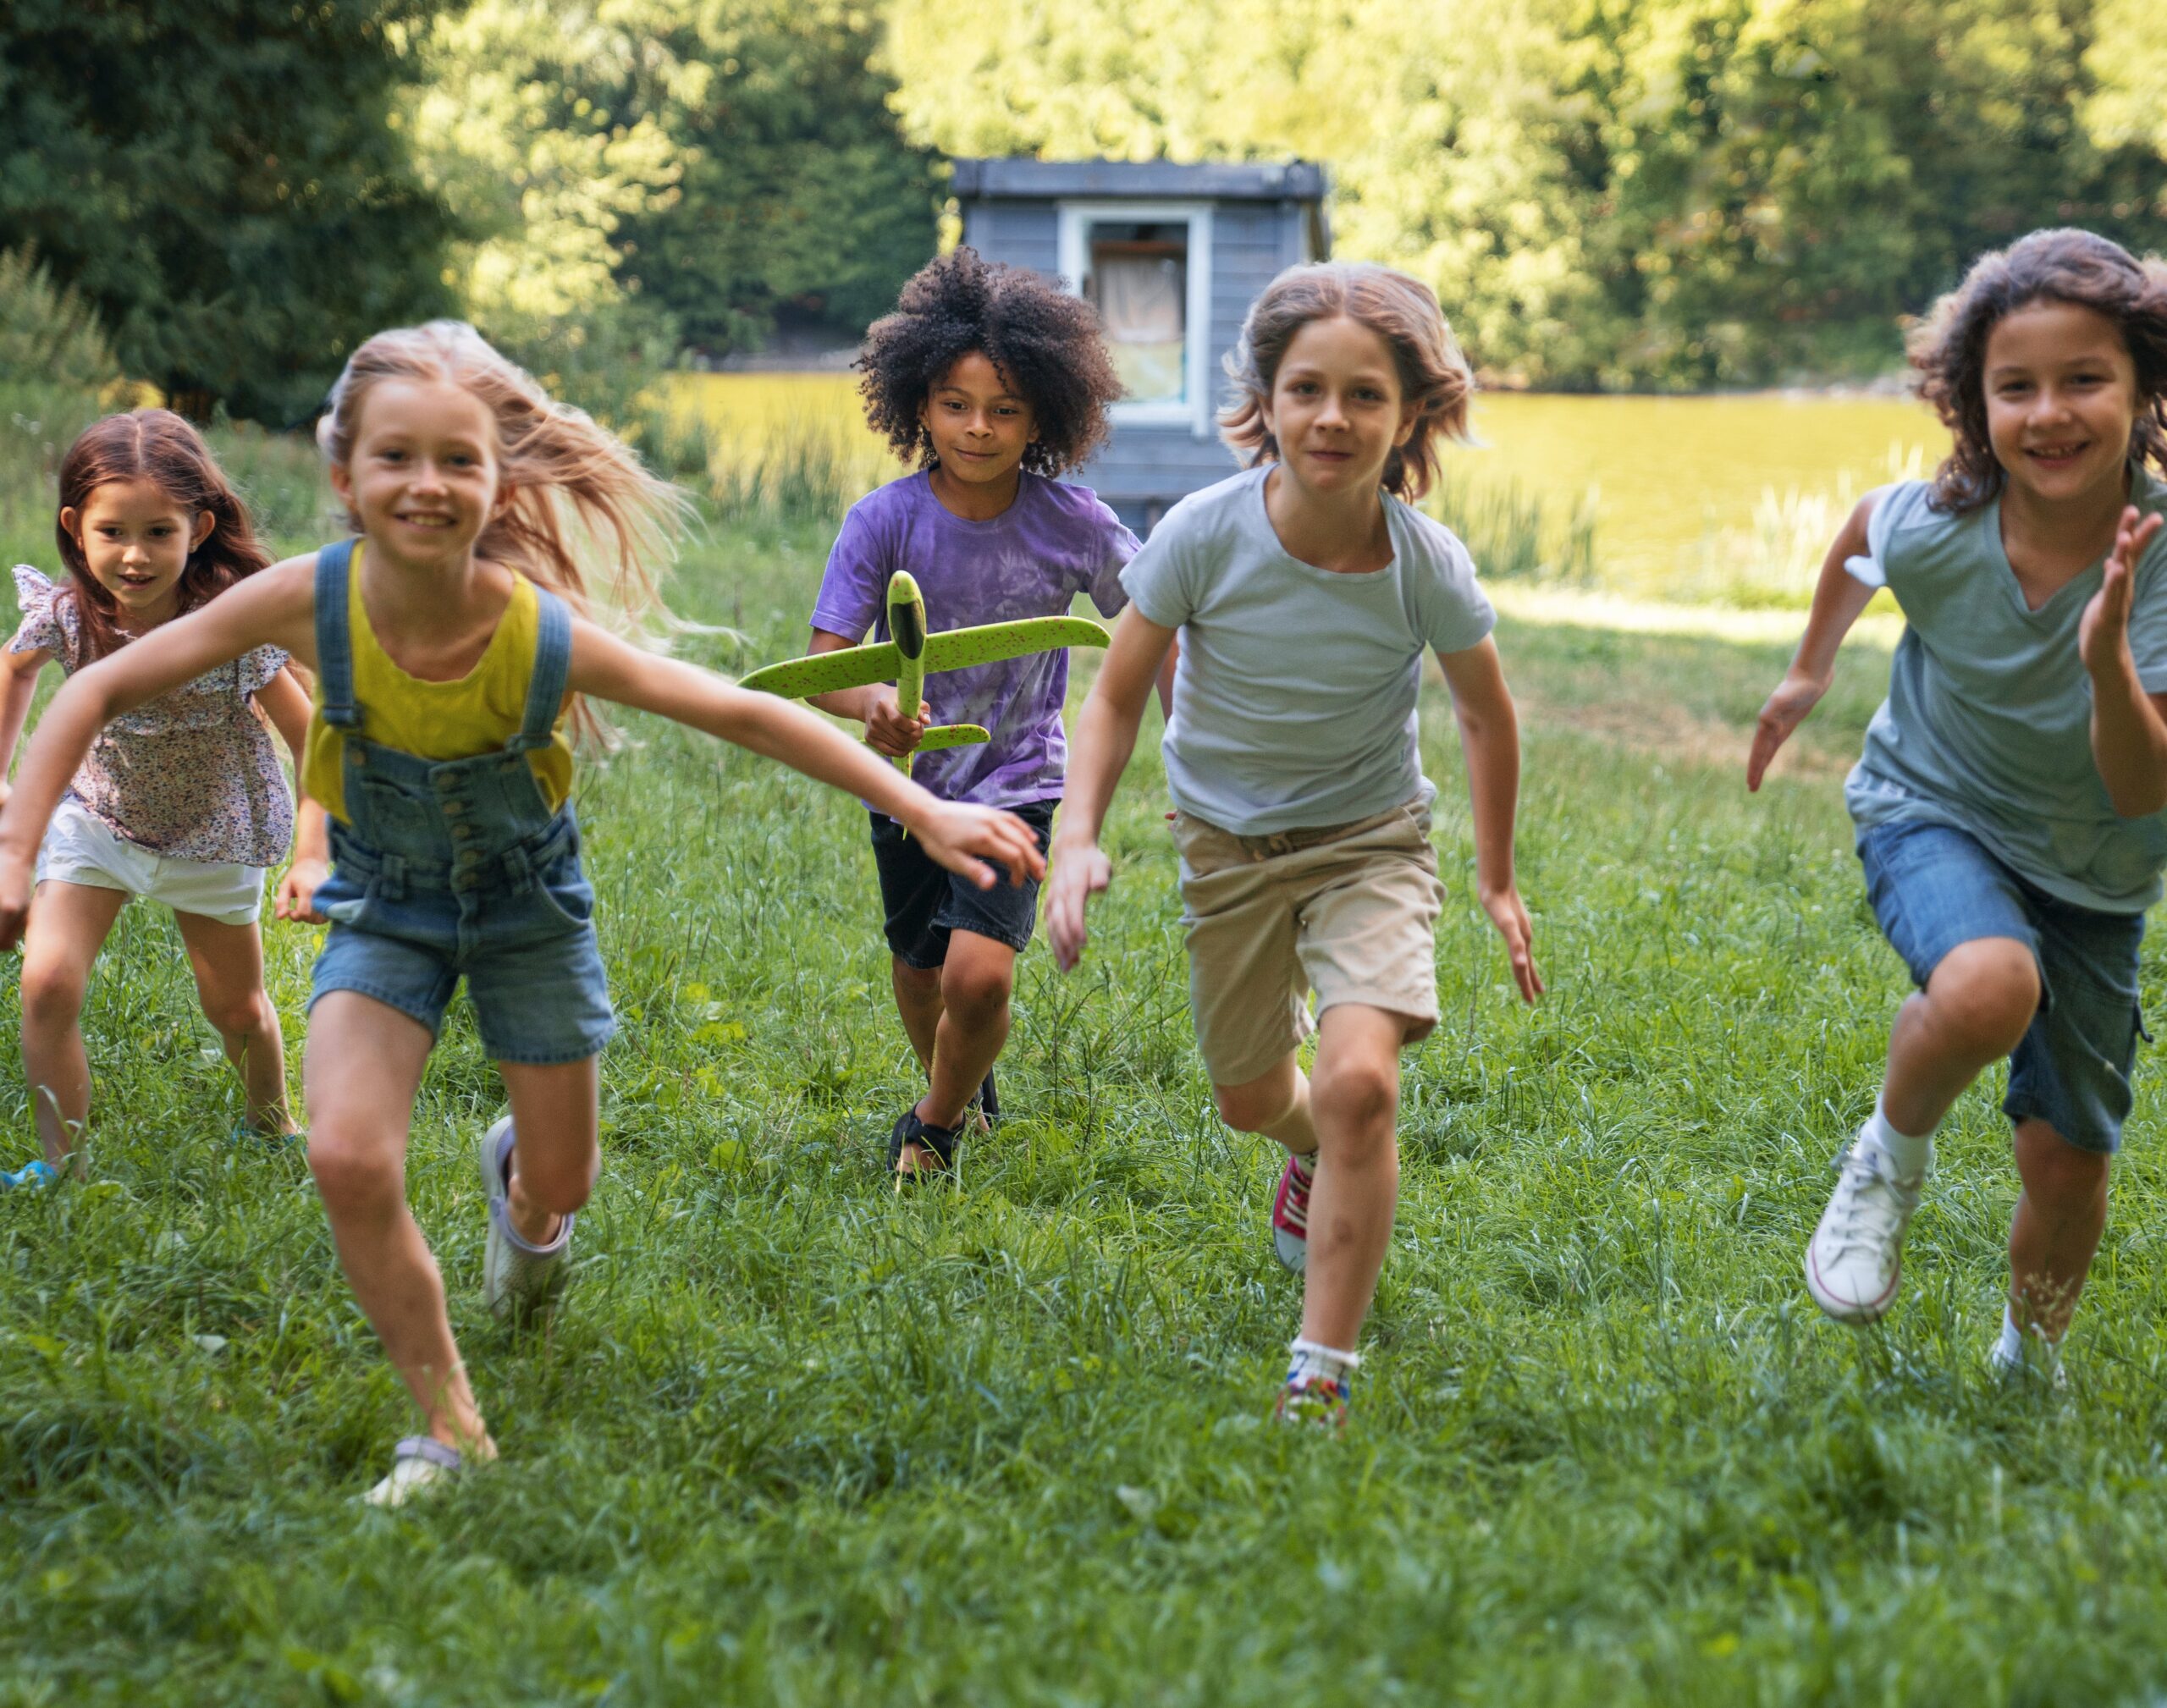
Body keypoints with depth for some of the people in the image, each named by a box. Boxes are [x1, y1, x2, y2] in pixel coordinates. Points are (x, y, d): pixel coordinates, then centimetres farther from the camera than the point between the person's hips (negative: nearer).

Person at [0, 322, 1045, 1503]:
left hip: (526, 901, 0)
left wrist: (925, 814, -20)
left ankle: (519, 1183, 53)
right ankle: (449, 1428, -2)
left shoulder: (547, 638, -31)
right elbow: (100, 692, -18)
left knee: (561, 1185, 11)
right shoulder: (312, 602, -29)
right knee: (348, 1160, -22)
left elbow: (747, 717, -21)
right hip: (384, 905, 0)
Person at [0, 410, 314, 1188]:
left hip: (211, 831, -1)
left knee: (237, 1009, 15)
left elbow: (308, 737, -19)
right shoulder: (66, 614, -23)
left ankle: (271, 1126, 45)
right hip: (95, 814, 1)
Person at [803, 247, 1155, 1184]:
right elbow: (823, 661, -18)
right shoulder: (884, 520, -15)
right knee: (918, 974, 17)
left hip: (1016, 783, -2)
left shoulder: (1072, 524, -13)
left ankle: (933, 1124, 11)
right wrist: (872, 703, -40)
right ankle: (963, 1085, 52)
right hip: (908, 782, 2)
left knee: (980, 975, -19)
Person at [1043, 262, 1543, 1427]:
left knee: (1359, 1081, -25)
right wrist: (1078, 838, -25)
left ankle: (1322, 1377, -13)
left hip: (1368, 839, -2)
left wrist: (1497, 882, 7)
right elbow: (1116, 695, -10)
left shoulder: (1428, 569, -22)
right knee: (1250, 1099, 18)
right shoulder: (1204, 535, -24)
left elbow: (1486, 717, -2)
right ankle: (1319, 1157, 58)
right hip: (1227, 839, 2)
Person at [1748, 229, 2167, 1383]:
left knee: (2069, 1161, 4)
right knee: (1989, 988, -36)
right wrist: (1810, 670, 17)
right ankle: (1891, 1155, -5)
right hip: (1933, 815, -1)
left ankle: (2031, 1362, 35)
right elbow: (1860, 533, 4)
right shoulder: (1932, 531, -23)